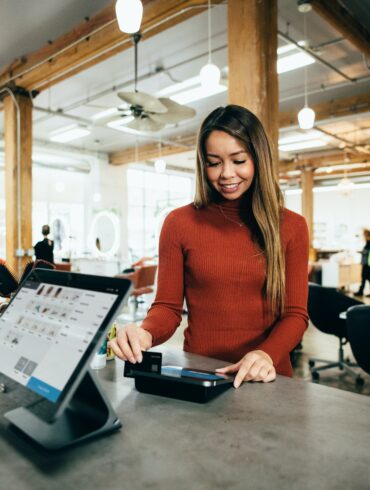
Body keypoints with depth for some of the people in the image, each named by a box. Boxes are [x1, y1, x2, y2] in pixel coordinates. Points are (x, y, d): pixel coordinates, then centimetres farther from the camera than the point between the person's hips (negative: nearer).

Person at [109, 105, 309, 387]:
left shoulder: (292, 227, 3)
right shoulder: (179, 223, 0)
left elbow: (295, 314, 1)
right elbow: (168, 307, 2)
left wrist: (268, 354, -17)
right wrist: (146, 334, -19)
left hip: (266, 378, 1)